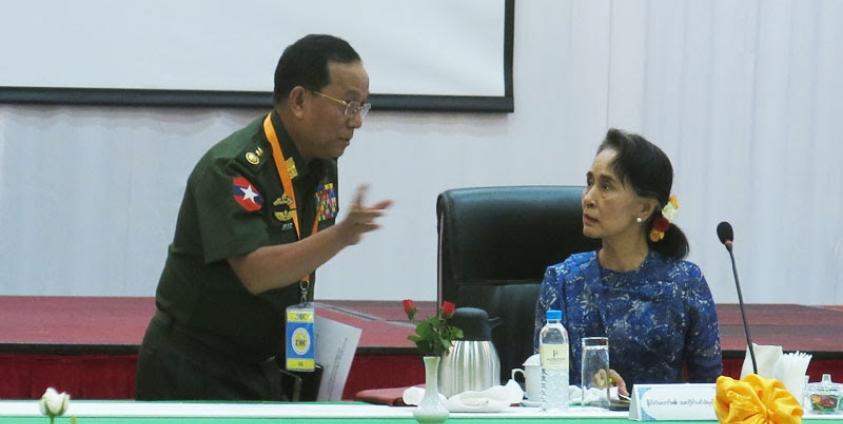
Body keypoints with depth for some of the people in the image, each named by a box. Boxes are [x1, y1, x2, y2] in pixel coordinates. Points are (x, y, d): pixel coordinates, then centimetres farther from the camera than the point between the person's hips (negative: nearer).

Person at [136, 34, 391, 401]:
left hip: (265, 369, 8)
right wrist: (341, 236, -43)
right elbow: (256, 272, -32)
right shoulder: (231, 169, -20)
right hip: (194, 374, -8)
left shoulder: (322, 167, 5)